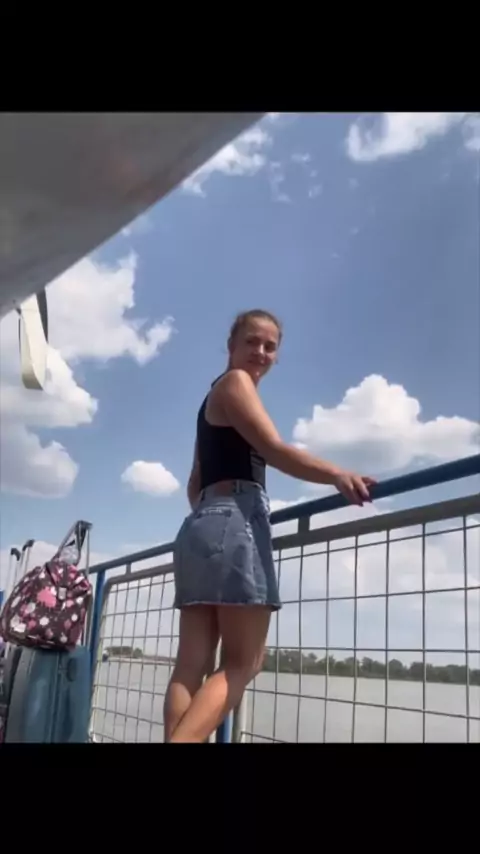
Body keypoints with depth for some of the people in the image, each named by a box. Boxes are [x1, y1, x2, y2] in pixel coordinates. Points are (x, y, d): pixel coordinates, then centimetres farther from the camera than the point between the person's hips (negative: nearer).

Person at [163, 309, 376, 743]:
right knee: (243, 663, -8)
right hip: (235, 524, -9)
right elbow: (274, 450, -12)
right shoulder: (234, 382, 2)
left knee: (192, 665, 0)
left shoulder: (214, 399, 29)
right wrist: (338, 475, -21)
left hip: (202, 526, 9)